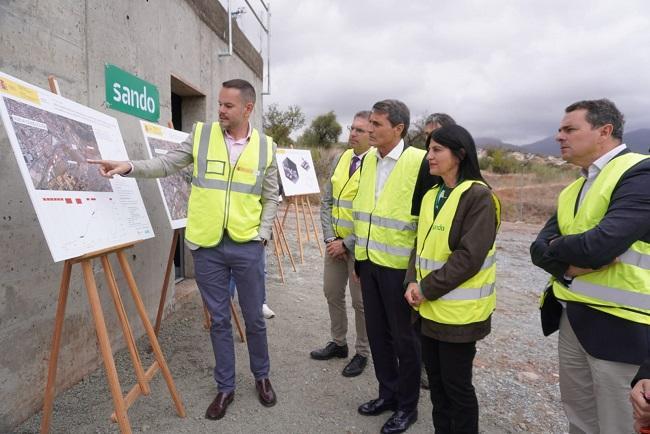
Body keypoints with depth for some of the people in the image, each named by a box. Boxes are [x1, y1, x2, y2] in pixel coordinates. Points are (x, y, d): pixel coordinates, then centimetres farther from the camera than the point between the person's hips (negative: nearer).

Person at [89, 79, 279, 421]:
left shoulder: (265, 147, 1)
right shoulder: (201, 135, 1)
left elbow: (271, 198, 6)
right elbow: (166, 165, 1)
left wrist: (262, 234, -2)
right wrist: (130, 167, -14)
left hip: (247, 246, 0)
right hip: (207, 246, 0)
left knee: (254, 318, 12)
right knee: (219, 319, 11)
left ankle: (261, 377, 36)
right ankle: (225, 386, 30)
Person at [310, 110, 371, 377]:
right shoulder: (340, 159, 5)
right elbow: (326, 201, 8)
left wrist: (346, 244, -14)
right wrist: (330, 238, -2)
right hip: (335, 242, 6)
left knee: (360, 301, 7)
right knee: (332, 293, 17)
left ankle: (362, 353, 27)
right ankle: (338, 343, 37)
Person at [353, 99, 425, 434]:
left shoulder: (419, 161, -14)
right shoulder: (368, 159, 7)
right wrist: (359, 256, 16)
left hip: (399, 265, -6)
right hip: (369, 261, 7)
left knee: (404, 336, 10)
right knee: (376, 331, 17)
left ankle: (407, 405, 31)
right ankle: (388, 393, 38)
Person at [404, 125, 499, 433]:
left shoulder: (478, 196, -15)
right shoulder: (431, 196, 10)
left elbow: (469, 257, -21)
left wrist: (427, 288, -16)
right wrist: (413, 282, -4)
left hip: (459, 310, -7)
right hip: (429, 307, 7)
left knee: (456, 383, 9)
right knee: (435, 378, 19)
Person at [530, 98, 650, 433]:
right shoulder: (572, 190, 11)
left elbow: (600, 245, -26)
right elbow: (540, 249, 3)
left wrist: (557, 247, -7)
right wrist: (570, 264, -17)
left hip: (620, 326, -7)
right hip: (571, 319, 7)